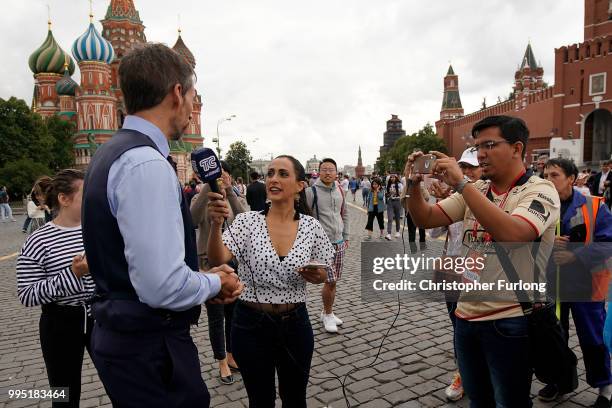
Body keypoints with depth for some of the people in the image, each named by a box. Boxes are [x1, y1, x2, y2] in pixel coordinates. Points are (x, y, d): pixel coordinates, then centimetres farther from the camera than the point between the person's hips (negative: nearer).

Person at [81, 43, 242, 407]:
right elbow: (163, 287, -29)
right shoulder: (147, 163, -23)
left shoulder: (114, 154, 9)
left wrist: (207, 278, 7)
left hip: (123, 334, 9)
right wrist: (215, 283, -9)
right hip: (150, 349, -9)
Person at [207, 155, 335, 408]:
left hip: (295, 323, 1)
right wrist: (216, 225, -42)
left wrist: (316, 275, -17)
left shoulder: (312, 227, -6)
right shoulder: (247, 222, -10)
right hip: (251, 325, -1)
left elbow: (326, 274, 6)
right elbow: (217, 260, -24)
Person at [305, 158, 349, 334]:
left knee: (333, 281, 13)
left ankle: (327, 313, 30)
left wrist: (346, 237, 18)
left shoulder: (339, 191, 8)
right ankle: (328, 315, 14)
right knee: (330, 281, -7)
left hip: (339, 242, 6)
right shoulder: (311, 192, -10)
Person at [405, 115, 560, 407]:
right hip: (466, 315, 6)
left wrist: (460, 182, -31)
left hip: (509, 321, -6)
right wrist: (413, 184, -14)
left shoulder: (540, 190, -11)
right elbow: (426, 219, 4)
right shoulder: (474, 191, 7)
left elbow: (511, 234, -31)